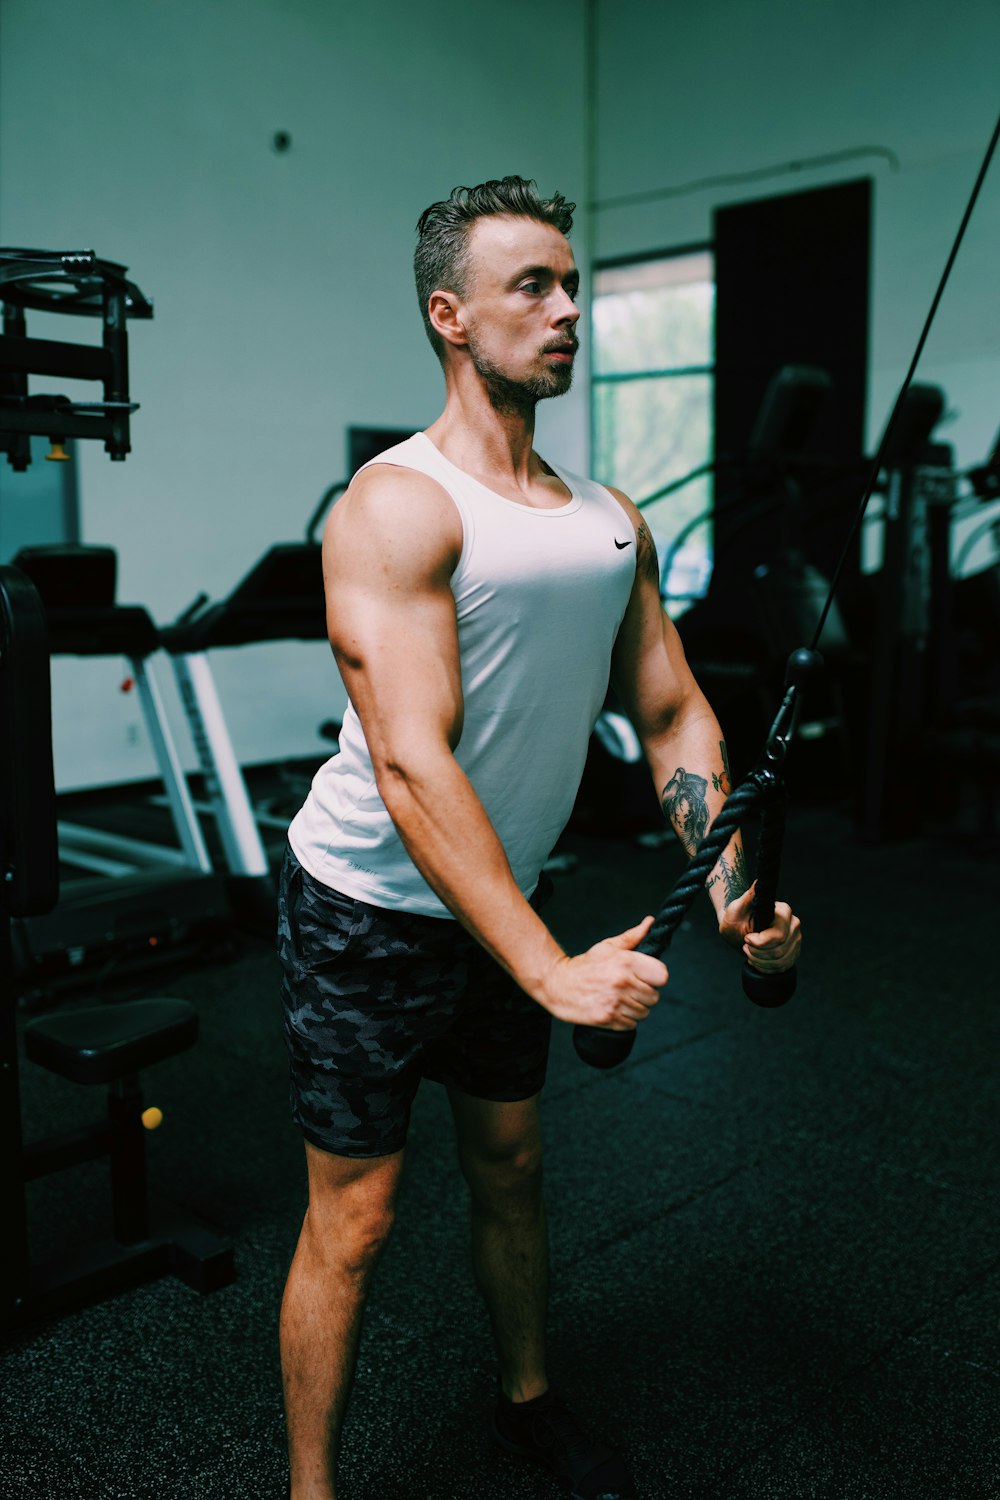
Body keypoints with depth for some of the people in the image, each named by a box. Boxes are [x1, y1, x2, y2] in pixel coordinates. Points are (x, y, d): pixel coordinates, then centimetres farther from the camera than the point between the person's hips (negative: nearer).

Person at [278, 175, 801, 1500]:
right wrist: (552, 969, -33)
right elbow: (412, 765, -29)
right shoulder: (398, 505, -20)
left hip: (497, 897, 7)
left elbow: (672, 711, 5)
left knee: (510, 1165, 22)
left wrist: (730, 885, -8)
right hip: (370, 906, -7)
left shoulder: (613, 520, 3)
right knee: (353, 1219, 2)